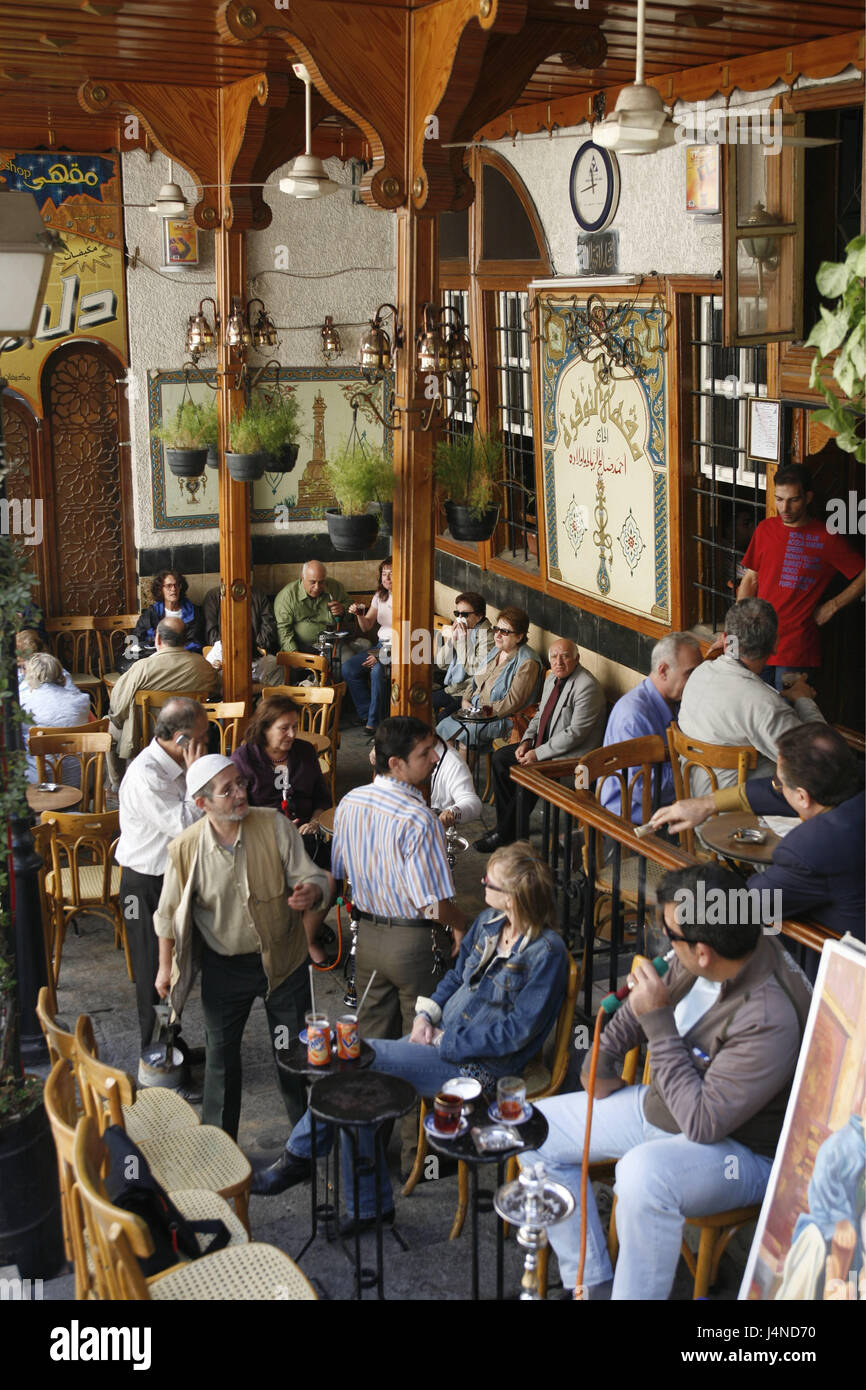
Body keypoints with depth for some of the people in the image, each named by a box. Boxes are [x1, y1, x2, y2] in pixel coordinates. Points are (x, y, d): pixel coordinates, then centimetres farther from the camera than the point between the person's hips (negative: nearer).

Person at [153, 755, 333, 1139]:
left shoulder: (274, 826, -16)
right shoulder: (185, 848, -13)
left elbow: (313, 877, -12)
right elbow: (169, 912, 2)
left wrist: (311, 890, -35)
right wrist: (166, 967, 8)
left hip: (283, 960, 0)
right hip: (223, 967, 0)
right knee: (221, 1054, 13)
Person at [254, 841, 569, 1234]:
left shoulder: (546, 952, -17)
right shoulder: (487, 922, 7)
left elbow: (516, 1032, -18)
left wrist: (445, 1041, -15)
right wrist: (426, 1014, 2)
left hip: (479, 1066, -8)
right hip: (442, 1037, 8)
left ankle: (299, 1155, 2)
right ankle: (368, 1207, 4)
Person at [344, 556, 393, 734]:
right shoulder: (379, 596, 12)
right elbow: (366, 627, 15)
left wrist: (382, 656, -21)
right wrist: (359, 615, -9)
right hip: (381, 645, 7)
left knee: (377, 671, -35)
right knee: (348, 668, -13)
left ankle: (375, 721, -20)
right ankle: (366, 713, -2)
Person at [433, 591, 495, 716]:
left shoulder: (487, 636, -11)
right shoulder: (456, 631, 11)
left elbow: (475, 670, -18)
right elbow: (441, 665, 9)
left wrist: (462, 641, -16)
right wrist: (451, 639, -4)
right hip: (451, 690, 8)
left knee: (444, 716, -27)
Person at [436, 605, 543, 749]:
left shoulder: (527, 662, -13)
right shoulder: (496, 651, 14)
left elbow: (513, 702, -19)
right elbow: (476, 680, 22)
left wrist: (485, 710, -19)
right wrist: (466, 700, 4)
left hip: (501, 720, -8)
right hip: (474, 710, 8)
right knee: (443, 724, -12)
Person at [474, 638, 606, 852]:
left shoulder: (587, 687, -21)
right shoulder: (552, 679, 9)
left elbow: (575, 733, -24)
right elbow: (540, 714, 20)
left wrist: (538, 754, -23)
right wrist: (526, 741, 1)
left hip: (571, 754, -10)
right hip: (544, 744, 10)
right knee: (501, 757, 4)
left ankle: (505, 834, -11)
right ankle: (505, 823, 9)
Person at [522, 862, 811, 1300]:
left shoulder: (770, 1019, -34)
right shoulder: (698, 963, -10)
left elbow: (704, 1122, -32)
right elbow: (641, 1004, 13)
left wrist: (658, 1023, -30)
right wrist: (600, 1063, 13)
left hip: (737, 1147, -9)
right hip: (660, 1107, 9)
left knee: (643, 1172, -40)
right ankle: (591, 1285, 11)